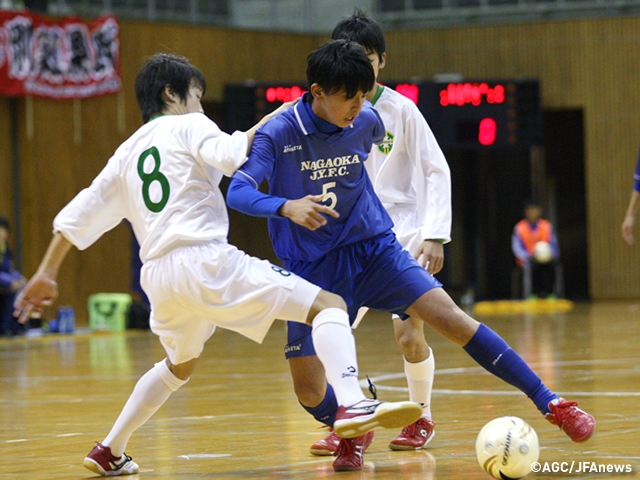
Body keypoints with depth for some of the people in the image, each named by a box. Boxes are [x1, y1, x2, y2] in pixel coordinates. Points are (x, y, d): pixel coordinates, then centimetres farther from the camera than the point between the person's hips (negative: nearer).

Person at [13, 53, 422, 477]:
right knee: (329, 305, -11)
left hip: (159, 275, 7)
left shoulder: (127, 153, 24)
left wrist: (46, 275, 32)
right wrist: (268, 122, -1)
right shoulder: (188, 125, 7)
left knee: (180, 365, 36)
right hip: (204, 259, -7)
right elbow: (229, 156, -14)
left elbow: (79, 215, 25)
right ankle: (352, 404, -35)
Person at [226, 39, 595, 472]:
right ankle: (353, 434, 30)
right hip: (312, 270, -2)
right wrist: (286, 207, -42)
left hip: (373, 249, 2)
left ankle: (550, 403, -12)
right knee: (309, 391, -6)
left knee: (449, 317, -17)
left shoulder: (367, 121, -4)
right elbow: (238, 193, -25)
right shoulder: (277, 134, -16)